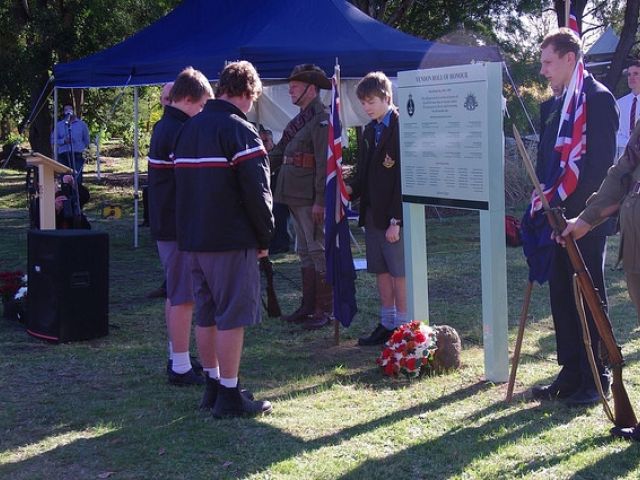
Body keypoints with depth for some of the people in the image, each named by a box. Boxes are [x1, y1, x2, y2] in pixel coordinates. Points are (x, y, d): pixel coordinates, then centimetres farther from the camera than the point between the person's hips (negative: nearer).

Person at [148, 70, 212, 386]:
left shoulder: (162, 127, 13)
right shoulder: (179, 132, -18)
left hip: (165, 224, 10)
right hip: (181, 226, -10)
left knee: (175, 294, 18)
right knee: (184, 297, -6)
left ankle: (176, 359, 27)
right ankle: (181, 368, -1)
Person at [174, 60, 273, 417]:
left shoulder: (189, 129, 12)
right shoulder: (240, 131, -13)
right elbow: (257, 191, -16)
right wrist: (265, 237, -6)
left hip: (195, 239, 8)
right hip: (232, 241, -8)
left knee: (207, 315, 15)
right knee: (231, 317, -3)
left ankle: (213, 387, 24)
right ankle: (229, 397, 0)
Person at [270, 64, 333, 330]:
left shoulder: (322, 119, -12)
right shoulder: (299, 120, 17)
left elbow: (324, 163, -18)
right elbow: (278, 153, 18)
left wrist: (320, 200, -22)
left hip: (312, 199, -10)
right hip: (296, 198, 10)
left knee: (318, 251, -4)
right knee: (305, 252, 14)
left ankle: (324, 310, 2)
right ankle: (308, 306, 22)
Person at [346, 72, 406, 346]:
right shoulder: (369, 131, 14)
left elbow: (403, 177, -16)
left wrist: (396, 220, -19)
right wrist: (352, 190, -4)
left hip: (393, 215, -8)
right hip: (372, 213, 8)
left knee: (399, 272, -2)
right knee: (381, 271, 13)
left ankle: (403, 326, 6)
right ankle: (387, 324, 22)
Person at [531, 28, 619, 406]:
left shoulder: (598, 99, -12)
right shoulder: (562, 104, 16)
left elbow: (602, 163, -18)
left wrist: (579, 213, -20)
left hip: (585, 220, -9)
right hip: (560, 217, 9)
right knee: (562, 295, 11)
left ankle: (596, 379, 9)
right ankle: (571, 373, 19)